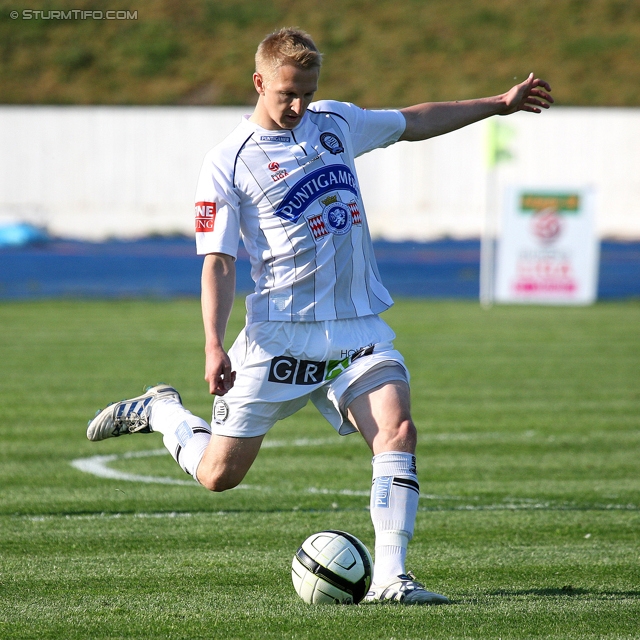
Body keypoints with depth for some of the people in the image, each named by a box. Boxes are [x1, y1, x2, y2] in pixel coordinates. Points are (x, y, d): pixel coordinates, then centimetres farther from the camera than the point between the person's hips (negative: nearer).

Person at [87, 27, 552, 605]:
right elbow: (219, 261, -6)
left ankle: (390, 578, -20)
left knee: (397, 430, -21)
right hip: (281, 332, -4)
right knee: (219, 474, 2)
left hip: (359, 325, 4)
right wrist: (214, 345, -18)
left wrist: (498, 103, 31)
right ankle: (162, 411, 33)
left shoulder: (337, 122, 10)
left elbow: (412, 122, 27)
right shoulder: (228, 163, -5)